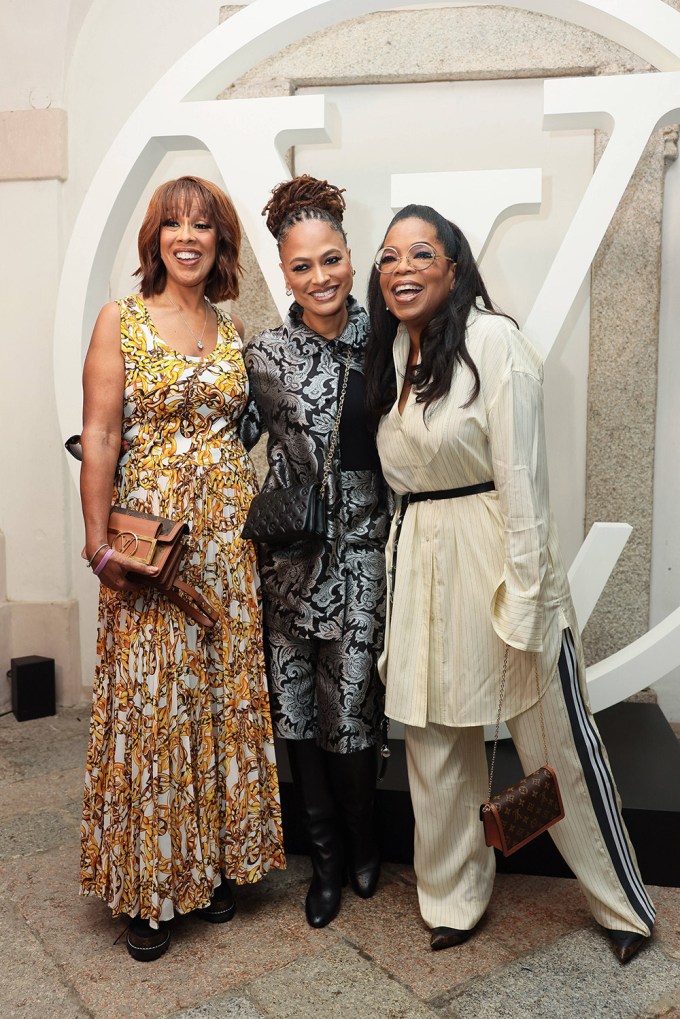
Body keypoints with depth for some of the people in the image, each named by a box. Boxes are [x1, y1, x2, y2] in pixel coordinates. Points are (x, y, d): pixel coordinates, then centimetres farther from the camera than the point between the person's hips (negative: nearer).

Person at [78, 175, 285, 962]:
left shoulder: (235, 334, 12)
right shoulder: (120, 321, 0)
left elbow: (249, 426, 11)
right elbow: (99, 439, -6)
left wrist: (259, 521, -1)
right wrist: (98, 545, -13)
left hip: (229, 529, 4)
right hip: (149, 525, -4)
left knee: (226, 694, 9)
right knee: (149, 699, 2)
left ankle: (212, 863, 28)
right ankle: (147, 889, 19)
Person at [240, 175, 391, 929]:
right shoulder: (265, 355, 0)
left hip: (362, 549, 0)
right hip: (290, 553, 1)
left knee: (351, 704, 5)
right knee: (296, 703, 9)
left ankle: (362, 845, 34)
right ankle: (327, 859, 31)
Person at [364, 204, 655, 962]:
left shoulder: (492, 341, -11)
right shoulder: (389, 356, 11)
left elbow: (522, 479, -14)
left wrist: (522, 601, -16)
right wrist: (399, 577, 14)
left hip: (493, 553, -6)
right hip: (419, 563, 6)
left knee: (556, 738, 5)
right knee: (434, 743, 13)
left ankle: (624, 906, 28)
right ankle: (454, 897, 34)